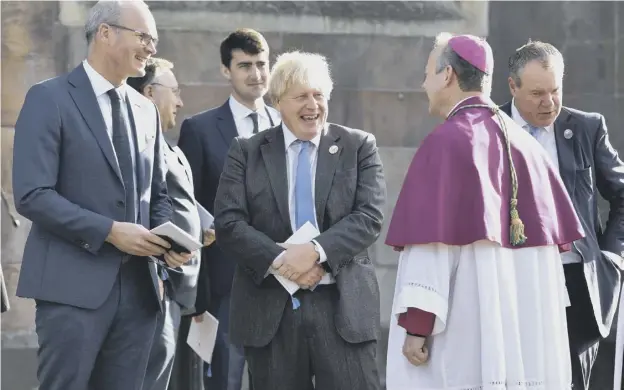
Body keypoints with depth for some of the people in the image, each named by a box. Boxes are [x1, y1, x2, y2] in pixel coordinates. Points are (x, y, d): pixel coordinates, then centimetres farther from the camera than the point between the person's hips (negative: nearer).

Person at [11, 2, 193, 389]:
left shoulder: (146, 109, 16)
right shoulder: (50, 98, -5)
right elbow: (32, 195, -13)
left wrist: (167, 238, 0)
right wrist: (109, 231, -18)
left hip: (138, 284, 6)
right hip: (74, 284, -6)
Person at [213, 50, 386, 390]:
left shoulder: (359, 147, 7)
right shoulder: (246, 151, 9)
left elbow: (369, 217, -3)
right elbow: (228, 222, -1)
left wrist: (317, 250, -18)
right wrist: (279, 261, -15)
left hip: (343, 306, -1)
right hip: (270, 309, 1)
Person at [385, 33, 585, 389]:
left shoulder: (446, 142, -10)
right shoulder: (525, 144, 10)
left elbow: (432, 240, -16)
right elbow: (559, 236, 12)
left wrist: (417, 324, -15)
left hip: (464, 335, -7)